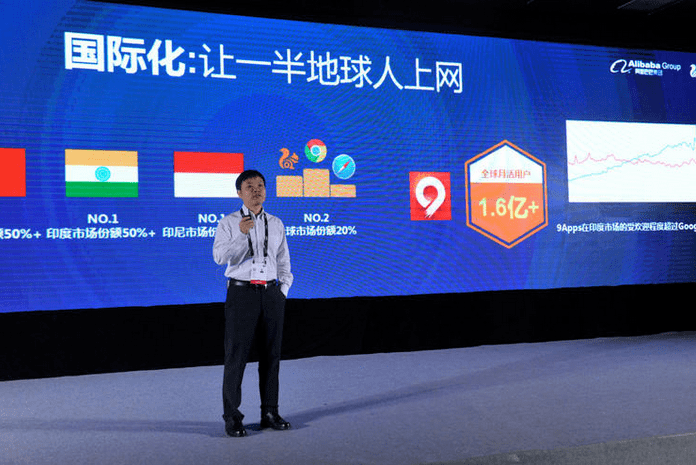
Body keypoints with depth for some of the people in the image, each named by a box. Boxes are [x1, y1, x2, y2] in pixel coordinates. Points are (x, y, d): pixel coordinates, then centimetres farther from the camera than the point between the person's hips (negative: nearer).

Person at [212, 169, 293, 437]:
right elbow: (219, 257, -14)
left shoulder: (276, 224, 12)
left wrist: (283, 290, 6)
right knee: (236, 355, -2)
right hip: (241, 292, -4)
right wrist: (241, 234, -26)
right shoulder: (229, 223, 1)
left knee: (271, 354, 8)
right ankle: (232, 417, 9)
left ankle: (270, 413, 19)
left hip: (271, 294, 4)